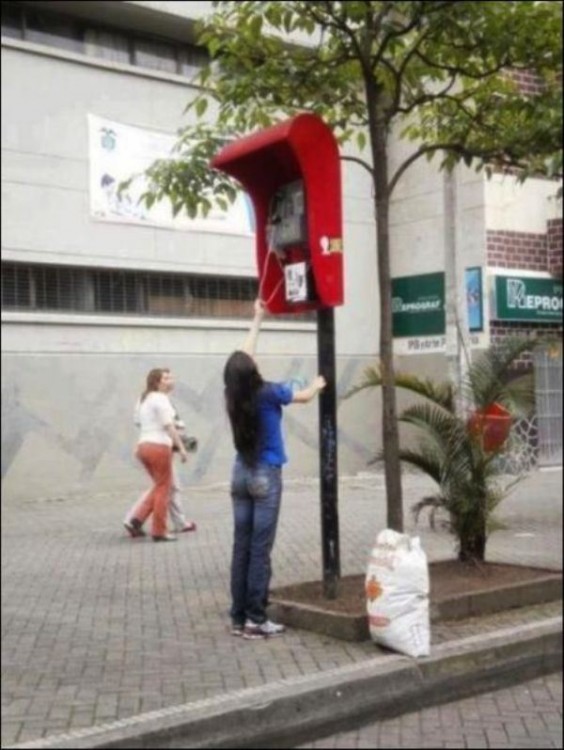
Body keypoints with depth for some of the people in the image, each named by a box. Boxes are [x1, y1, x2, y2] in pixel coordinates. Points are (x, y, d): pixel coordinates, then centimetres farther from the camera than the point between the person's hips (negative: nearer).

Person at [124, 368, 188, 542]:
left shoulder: (145, 399, 18)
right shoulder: (161, 399, -10)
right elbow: (169, 426, -16)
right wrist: (181, 448, -17)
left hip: (144, 445, 9)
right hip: (159, 446, -9)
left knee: (159, 486, 20)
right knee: (163, 488, 1)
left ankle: (138, 518, 9)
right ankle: (159, 531, 5)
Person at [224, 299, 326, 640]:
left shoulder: (233, 394, 1)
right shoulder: (268, 393, -13)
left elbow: (243, 357, 17)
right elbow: (304, 396, 5)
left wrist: (258, 320, 27)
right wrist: (318, 384, 28)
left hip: (242, 474, 6)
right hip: (266, 476, -6)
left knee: (241, 547, 6)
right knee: (260, 549, -4)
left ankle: (239, 617, 10)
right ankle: (256, 620, -2)